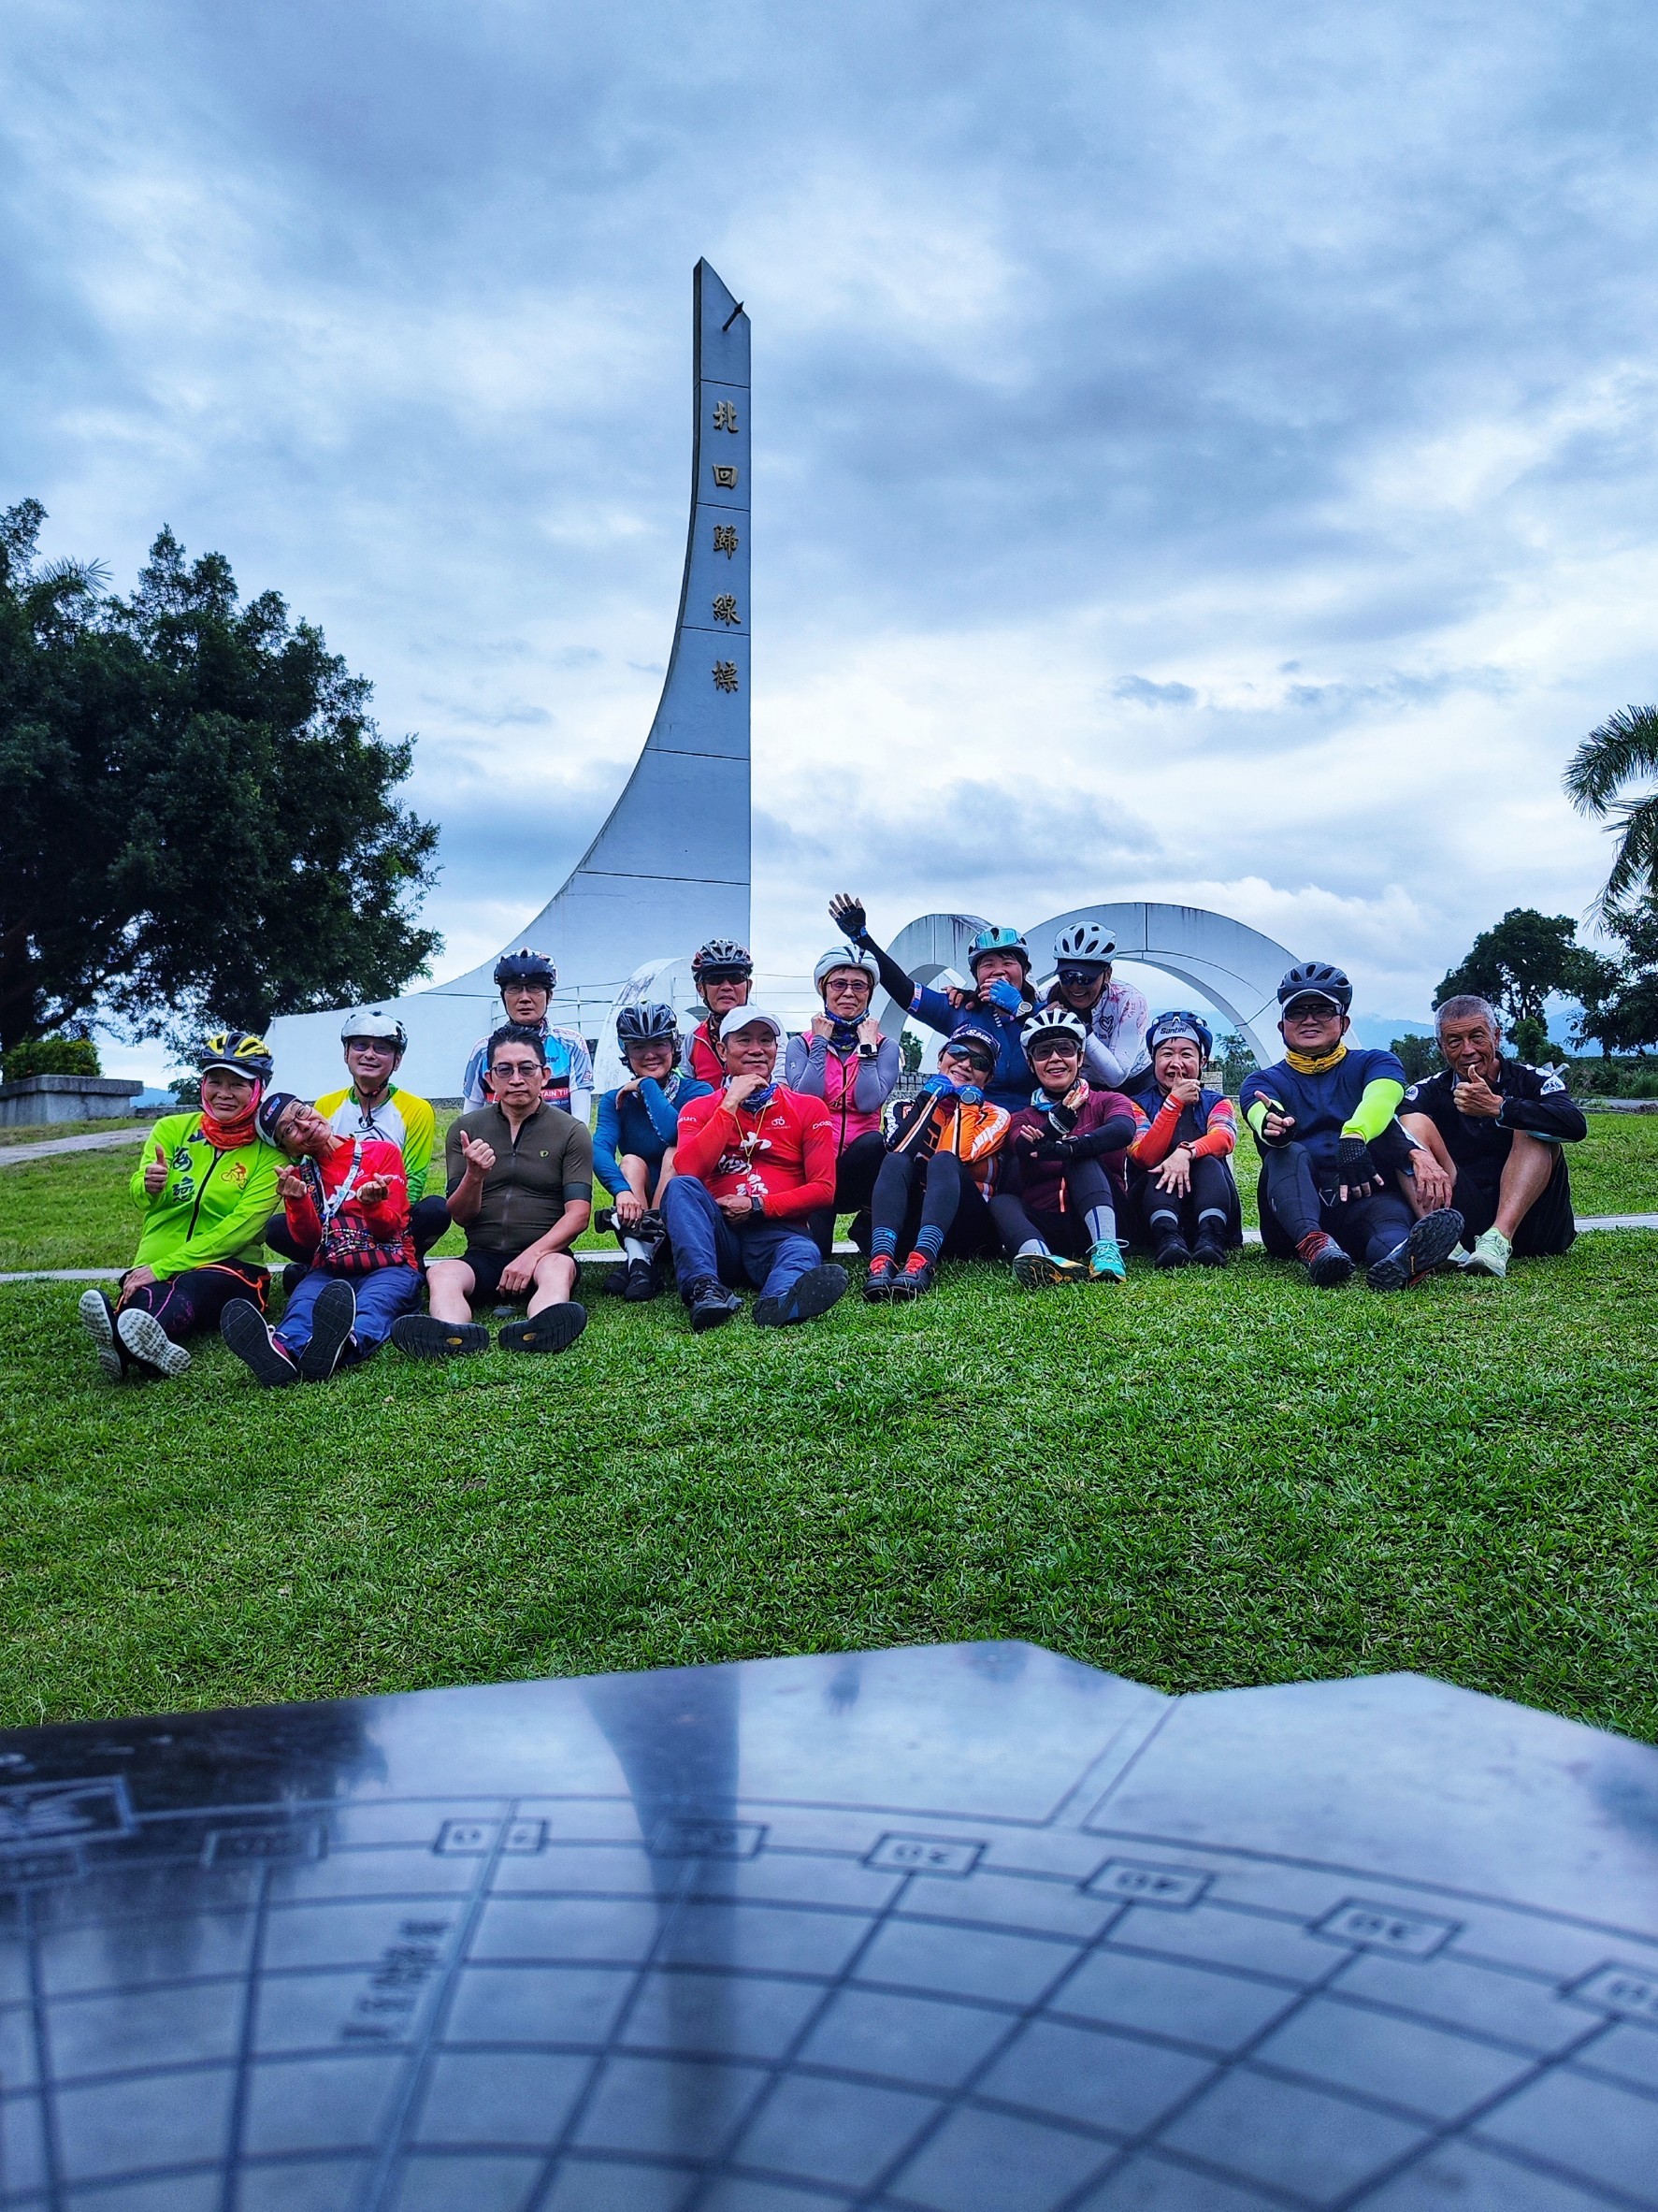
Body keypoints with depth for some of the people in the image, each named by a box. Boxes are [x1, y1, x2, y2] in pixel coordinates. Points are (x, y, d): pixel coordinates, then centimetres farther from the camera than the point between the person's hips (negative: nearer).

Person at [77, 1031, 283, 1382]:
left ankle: (126, 1345, -68)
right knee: (147, 1299, -34)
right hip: (154, 1267, 3)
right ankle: (151, 1346, -68)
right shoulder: (172, 1129, 11)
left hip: (231, 1267, -3)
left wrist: (163, 1269, -18)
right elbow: (139, 1196, -1)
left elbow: (240, 1228, -9)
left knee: (191, 1286, -38)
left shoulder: (269, 1152, 1)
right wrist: (149, 1188, -27)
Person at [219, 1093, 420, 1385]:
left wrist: (372, 1204, -22)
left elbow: (388, 1228, 2)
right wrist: (297, 1200, -15)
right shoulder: (299, 1173, 17)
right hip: (328, 1271, 2)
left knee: (372, 1304, -37)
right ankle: (282, 1351, -68)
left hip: (387, 1267, -2)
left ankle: (343, 1345, -72)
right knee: (303, 1302, -33)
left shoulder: (383, 1152, 9)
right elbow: (308, 1241, 5)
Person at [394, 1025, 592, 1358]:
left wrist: (531, 1255, -20)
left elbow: (578, 1214, -4)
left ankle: (537, 1329, -67)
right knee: (441, 1274, -29)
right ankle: (454, 1334, -61)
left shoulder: (571, 1132, 5)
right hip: (482, 1257, 2)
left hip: (544, 1253, -2)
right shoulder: (465, 1129, 11)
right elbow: (460, 1217, 7)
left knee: (559, 1268, -35)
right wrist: (474, 1176, -15)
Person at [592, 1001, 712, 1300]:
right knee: (631, 1161, -23)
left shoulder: (696, 1092, -5)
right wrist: (622, 1189, -37)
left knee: (675, 1154, -26)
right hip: (638, 1211, 2)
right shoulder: (615, 1100, 3)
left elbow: (675, 1134, -28)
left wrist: (648, 1086, -16)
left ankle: (644, 1255, -34)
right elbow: (600, 1150, -18)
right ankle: (637, 1258, -41)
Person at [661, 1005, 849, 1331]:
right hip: (718, 1238, 1)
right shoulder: (699, 1109, 13)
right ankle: (705, 1290, -47)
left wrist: (758, 1205, -8)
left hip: (777, 1233, -1)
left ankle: (779, 1301, -70)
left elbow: (823, 1189, 4)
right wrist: (731, 1104, -6)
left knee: (804, 1253, -34)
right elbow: (686, 1170, -8)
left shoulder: (808, 1109, 12)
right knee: (681, 1187, -27)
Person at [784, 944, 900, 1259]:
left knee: (875, 1142, -36)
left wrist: (867, 1044, -7)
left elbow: (869, 1103, -12)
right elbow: (804, 1101, -12)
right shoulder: (802, 1044, 7)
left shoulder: (885, 1045, 7)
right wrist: (821, 1043, -5)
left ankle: (867, 1227, -10)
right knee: (812, 1250, -29)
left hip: (861, 1160, 2)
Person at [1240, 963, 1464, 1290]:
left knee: (1389, 1212, -33)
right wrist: (1273, 1127, -40)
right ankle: (1314, 1245, -56)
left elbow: (1379, 1099, -12)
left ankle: (1400, 1260, -70)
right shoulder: (1263, 1082, 16)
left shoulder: (1374, 1065, 16)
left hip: (1363, 1198, 0)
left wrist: (1353, 1137, -37)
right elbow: (1264, 1115, -12)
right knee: (1289, 1153, -28)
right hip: (1295, 1213, 1)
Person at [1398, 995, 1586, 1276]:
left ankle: (1499, 1240, -38)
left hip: (1527, 1220, -1)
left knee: (1534, 1129, -17)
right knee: (1414, 1122, -12)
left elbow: (1576, 1126, -16)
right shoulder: (1429, 1092, 9)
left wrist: (1496, 1107, -23)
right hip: (1462, 1222, 1)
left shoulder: (1533, 1081, 6)